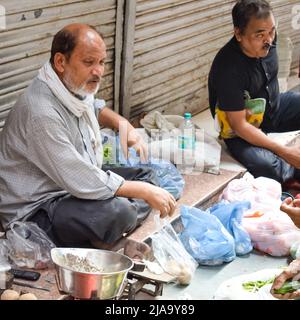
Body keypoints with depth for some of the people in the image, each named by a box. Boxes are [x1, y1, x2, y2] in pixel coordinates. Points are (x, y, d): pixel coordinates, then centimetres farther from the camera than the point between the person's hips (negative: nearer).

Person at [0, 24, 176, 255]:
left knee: (147, 175, 8)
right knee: (118, 211, -32)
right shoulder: (42, 113, -30)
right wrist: (145, 192, -21)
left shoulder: (76, 86, 0)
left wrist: (124, 124, 6)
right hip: (36, 211, -10)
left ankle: (112, 239, -4)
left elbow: (95, 108, 27)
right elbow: (83, 182, -30)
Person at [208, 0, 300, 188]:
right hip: (243, 131, -7)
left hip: (273, 107, 7)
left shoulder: (267, 40, -12)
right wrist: (284, 152, -29)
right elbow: (239, 125, -27)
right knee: (266, 167, -35)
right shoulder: (228, 69, -32)